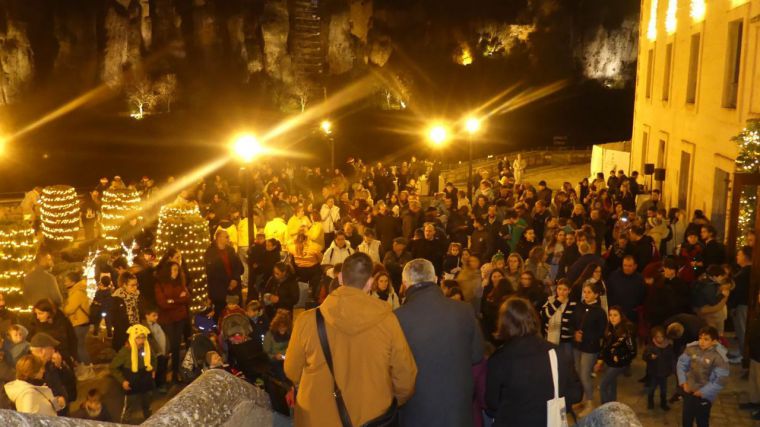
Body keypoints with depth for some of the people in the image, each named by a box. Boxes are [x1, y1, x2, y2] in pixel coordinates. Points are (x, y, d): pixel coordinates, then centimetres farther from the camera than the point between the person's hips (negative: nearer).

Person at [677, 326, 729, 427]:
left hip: (704, 395, -4)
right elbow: (681, 363, 3)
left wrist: (703, 392, -16)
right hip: (689, 391, 4)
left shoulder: (719, 357, -22)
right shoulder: (691, 348, -10)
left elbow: (721, 380, -19)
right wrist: (683, 381, -6)